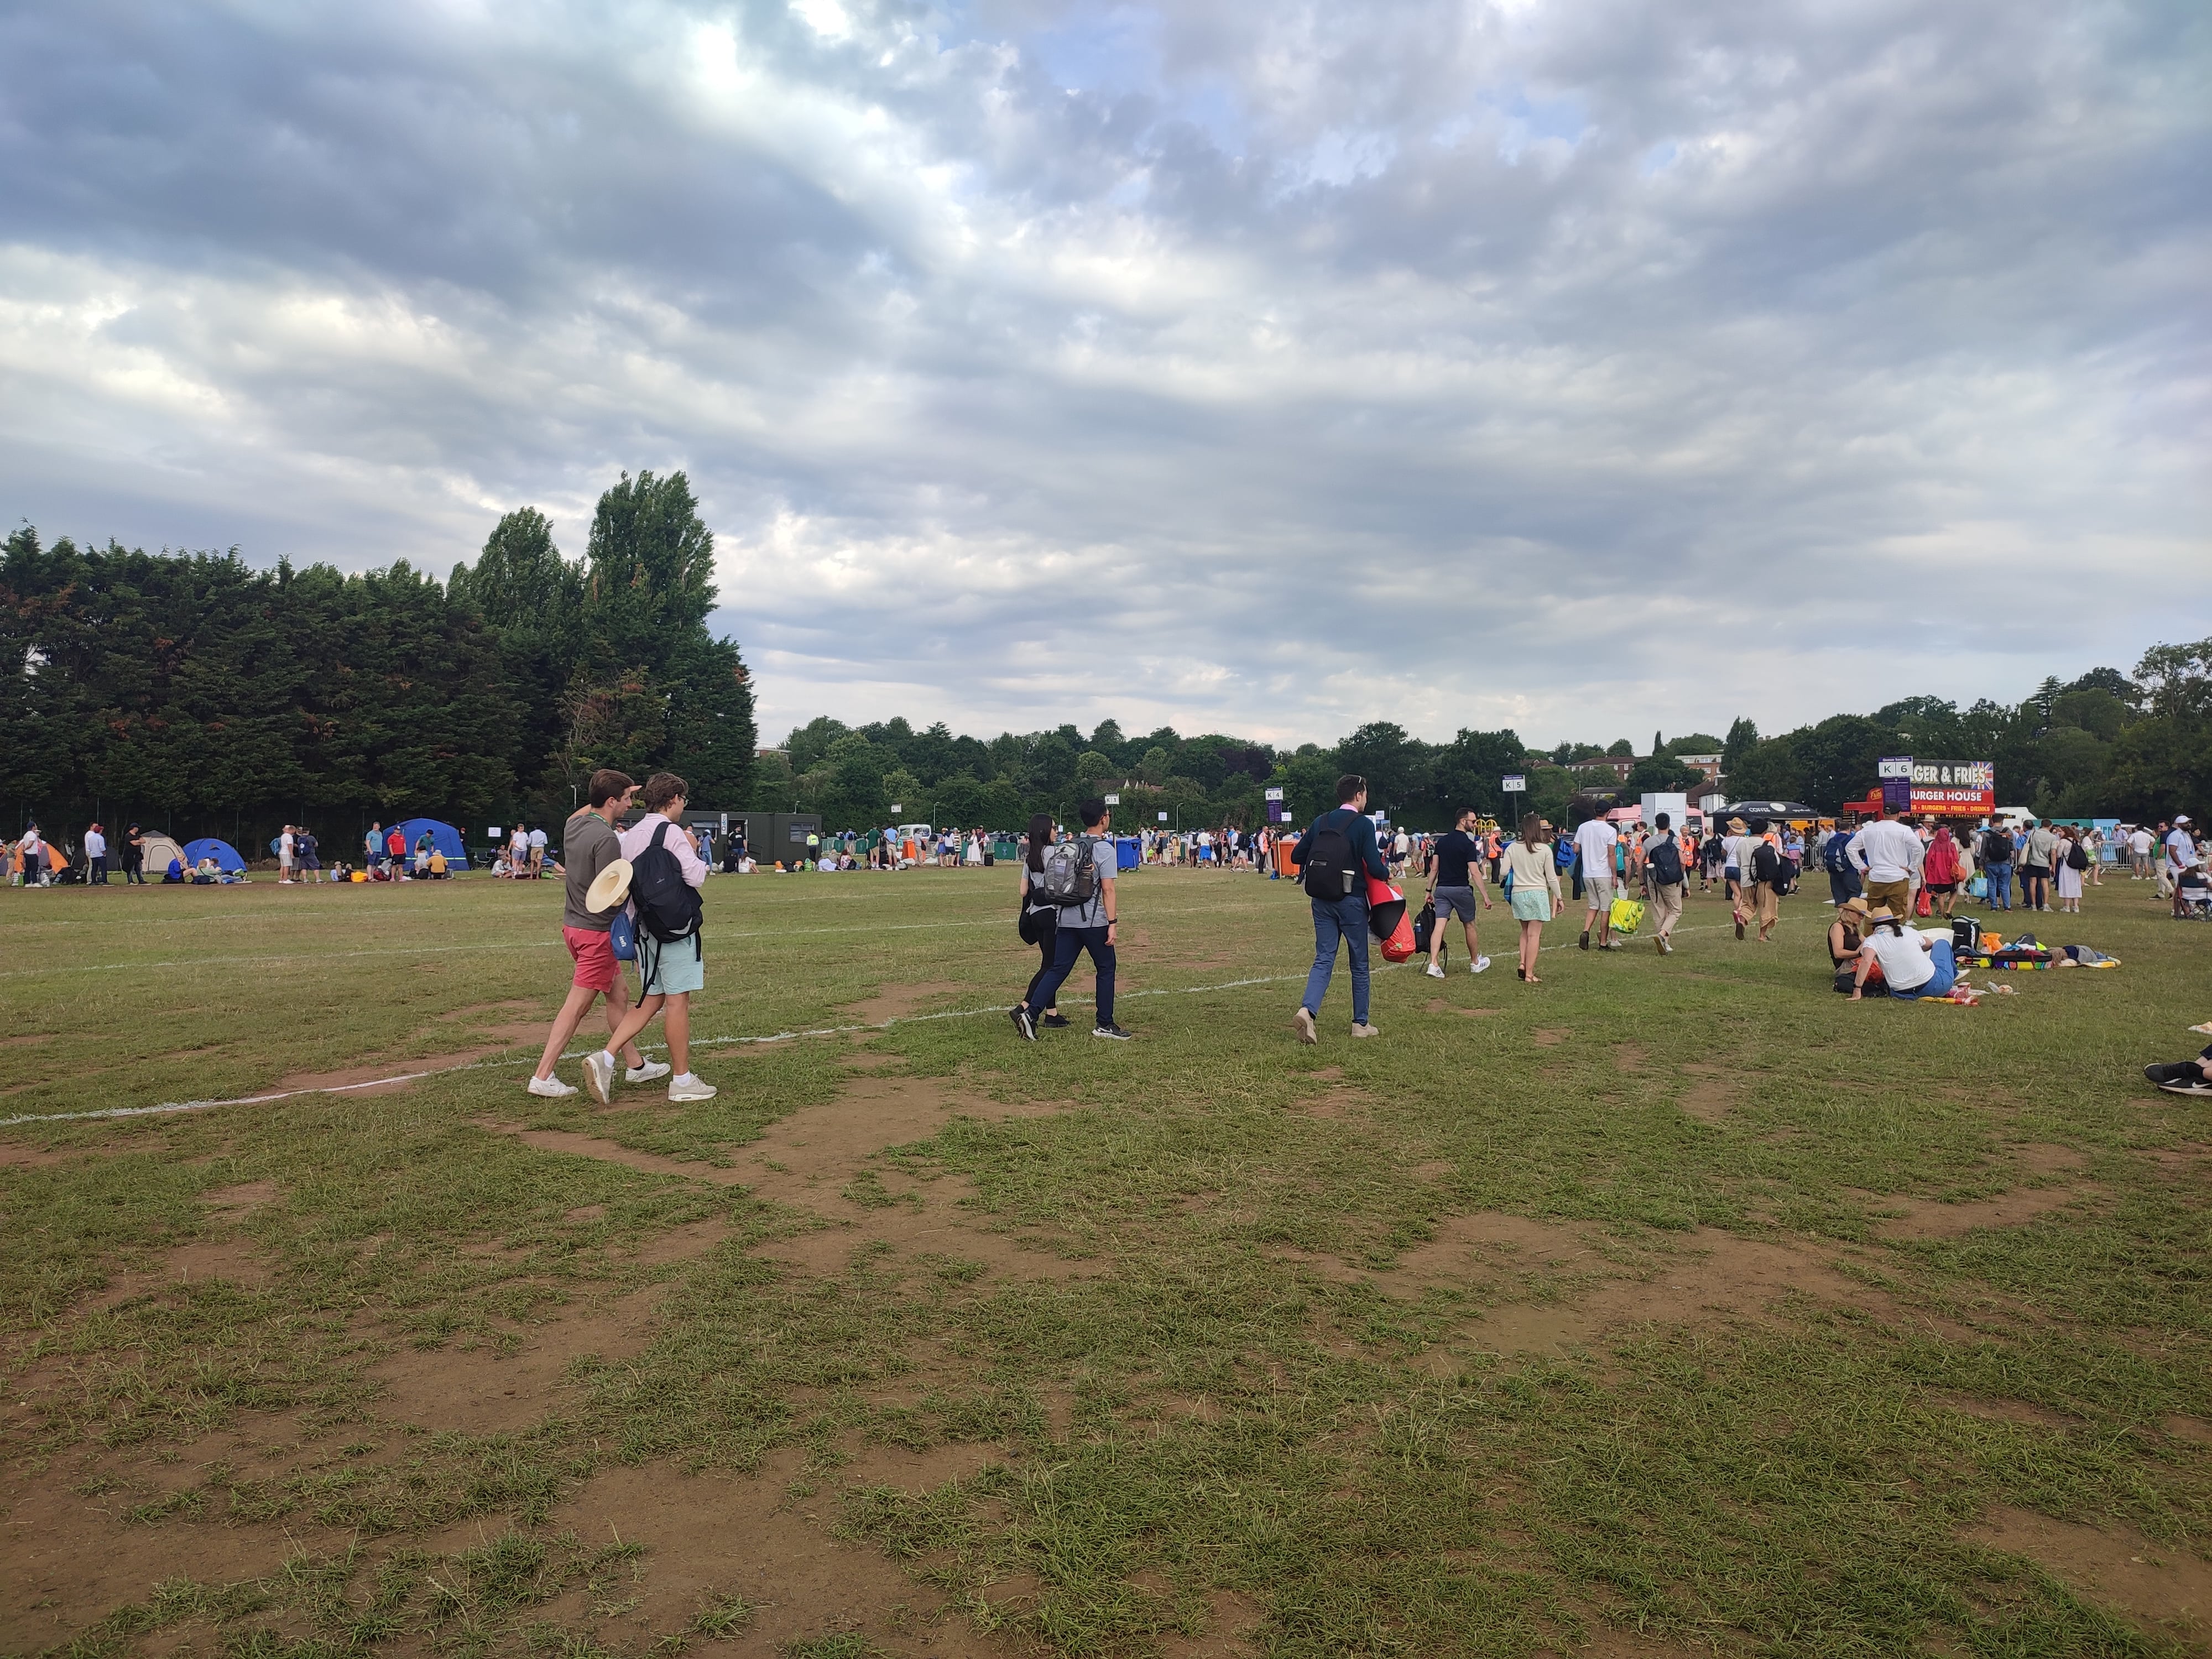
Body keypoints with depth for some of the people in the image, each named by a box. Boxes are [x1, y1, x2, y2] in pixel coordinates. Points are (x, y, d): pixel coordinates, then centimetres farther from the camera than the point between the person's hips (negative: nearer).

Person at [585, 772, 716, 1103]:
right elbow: (696, 877, -20)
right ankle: (682, 1080, 7)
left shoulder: (630, 835, 12)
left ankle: (605, 1059, 2)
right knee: (677, 1002, 0)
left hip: (645, 928, 8)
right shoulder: (671, 831, -13)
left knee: (650, 1002, 15)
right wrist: (694, 852, -1)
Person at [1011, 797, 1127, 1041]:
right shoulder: (1104, 849, -9)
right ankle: (1104, 1025, 13)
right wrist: (1112, 923, -14)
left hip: (1066, 919, 6)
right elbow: (1108, 890, -14)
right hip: (1094, 921, -6)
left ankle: (1028, 1012, -6)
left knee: (1058, 969, 6)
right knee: (1106, 969, 8)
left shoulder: (1068, 846, 12)